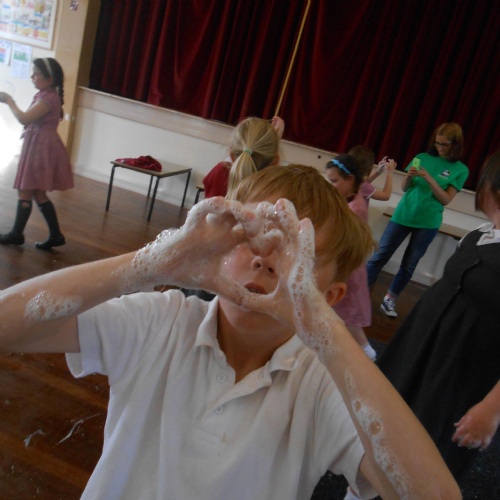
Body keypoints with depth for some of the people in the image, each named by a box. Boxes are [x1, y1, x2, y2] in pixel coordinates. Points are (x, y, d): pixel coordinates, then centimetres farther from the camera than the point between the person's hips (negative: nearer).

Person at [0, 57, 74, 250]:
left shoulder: (48, 98, -18)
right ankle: (55, 235, 15)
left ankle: (16, 234, 12)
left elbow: (24, 119, -23)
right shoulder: (45, 95, 14)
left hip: (42, 149, -10)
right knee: (38, 194, 12)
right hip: (37, 147, 10)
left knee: (25, 192, -1)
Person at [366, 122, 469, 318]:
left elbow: (446, 200, -8)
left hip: (428, 223, -1)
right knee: (380, 256, -1)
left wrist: (429, 179, -19)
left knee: (409, 265, 7)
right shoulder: (422, 158, 2)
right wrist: (408, 177, -16)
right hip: (403, 215, 1)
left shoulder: (460, 170, -2)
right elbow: (404, 188, 5)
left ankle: (390, 299, 19)